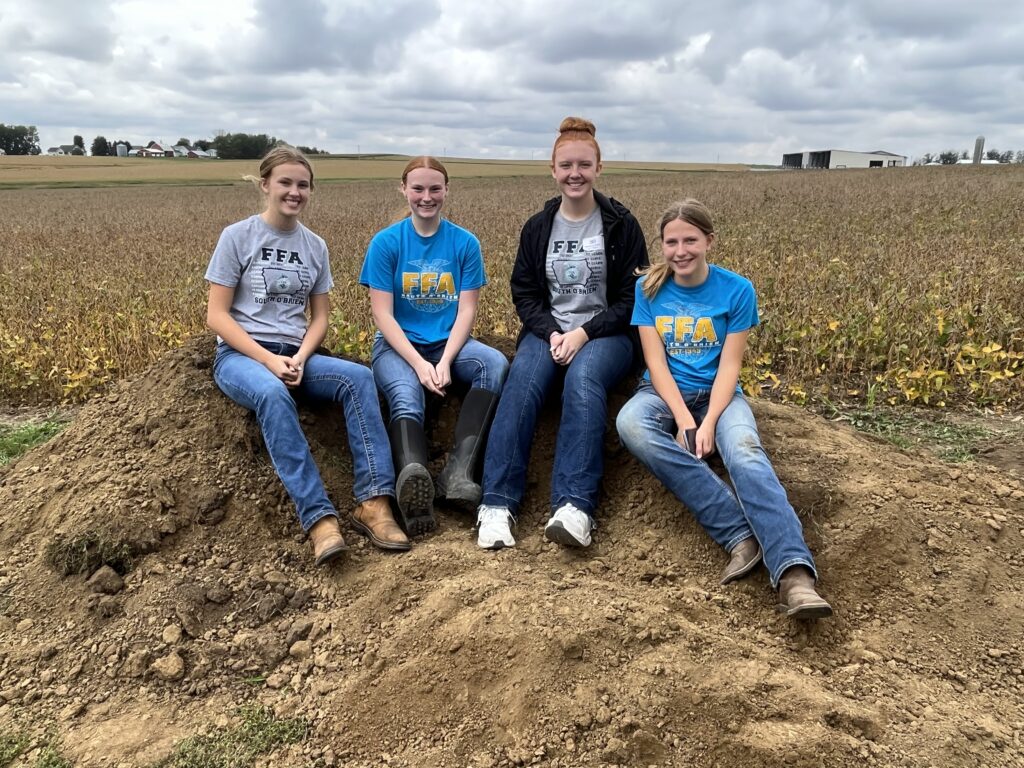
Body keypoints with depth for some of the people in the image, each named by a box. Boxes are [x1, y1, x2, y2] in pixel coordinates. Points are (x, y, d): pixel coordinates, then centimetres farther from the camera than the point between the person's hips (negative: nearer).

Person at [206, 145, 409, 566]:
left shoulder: (315, 246, 10)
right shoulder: (237, 237, -2)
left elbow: (320, 316, 9)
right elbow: (216, 316, -6)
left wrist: (300, 358, -12)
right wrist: (269, 359, -18)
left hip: (297, 354, 4)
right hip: (241, 354, -3)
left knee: (358, 377, -27)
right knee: (272, 393, -39)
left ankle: (373, 502, -32)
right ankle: (319, 517, -41)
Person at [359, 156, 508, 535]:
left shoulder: (465, 242, 4)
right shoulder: (386, 242, 0)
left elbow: (466, 310, -1)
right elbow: (382, 313, -6)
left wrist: (445, 362, -18)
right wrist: (419, 364, -20)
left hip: (449, 343, 2)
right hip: (399, 345, -2)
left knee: (496, 364, -31)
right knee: (407, 397, -35)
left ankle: (459, 471, -45)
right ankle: (413, 474, -64)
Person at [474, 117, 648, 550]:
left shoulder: (621, 225, 2)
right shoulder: (538, 227, 10)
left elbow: (631, 297, -2)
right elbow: (524, 292, 8)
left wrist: (584, 333, -16)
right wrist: (551, 332, -11)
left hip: (606, 333, -2)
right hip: (548, 332, 2)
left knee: (583, 379, -37)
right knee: (522, 381, -31)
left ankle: (575, 507, -46)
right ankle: (497, 503, -36)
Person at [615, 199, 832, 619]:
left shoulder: (737, 290, -3)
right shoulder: (649, 289, 0)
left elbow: (729, 366, -7)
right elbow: (656, 362, -7)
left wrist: (708, 423, -23)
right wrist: (684, 421, -21)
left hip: (717, 393, -1)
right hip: (664, 392, 1)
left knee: (745, 451, -35)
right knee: (630, 424, -35)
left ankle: (794, 573, -50)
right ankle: (741, 533, -38)